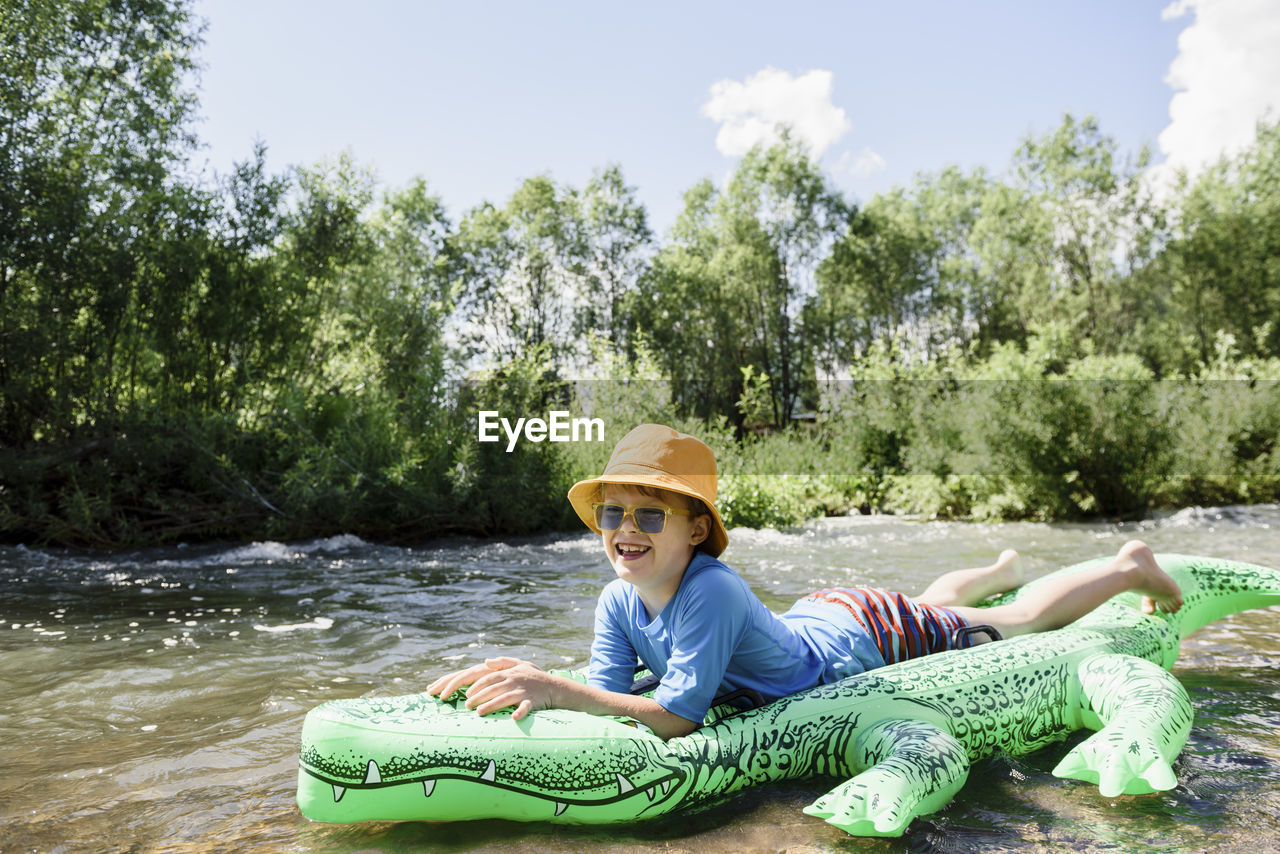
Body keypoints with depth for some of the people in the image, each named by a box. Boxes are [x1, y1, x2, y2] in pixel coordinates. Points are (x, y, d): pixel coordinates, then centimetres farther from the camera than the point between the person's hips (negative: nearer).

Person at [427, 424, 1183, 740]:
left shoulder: (712, 590, -43)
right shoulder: (618, 602, -21)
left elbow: (678, 717, -46)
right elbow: (610, 698, -22)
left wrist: (557, 690, -53)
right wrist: (527, 681, -38)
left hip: (869, 636, -6)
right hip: (814, 617, 6)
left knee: (1018, 622, 18)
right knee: (932, 602, 37)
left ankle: (1132, 564, 43)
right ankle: (1001, 568, 67)